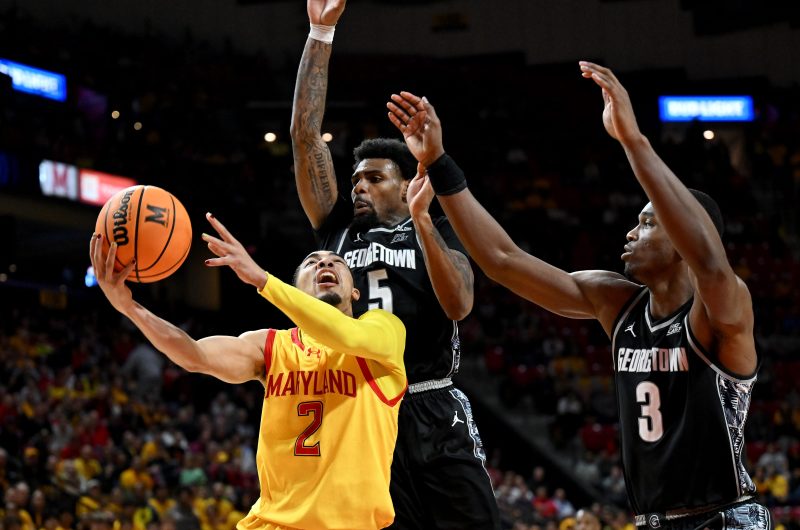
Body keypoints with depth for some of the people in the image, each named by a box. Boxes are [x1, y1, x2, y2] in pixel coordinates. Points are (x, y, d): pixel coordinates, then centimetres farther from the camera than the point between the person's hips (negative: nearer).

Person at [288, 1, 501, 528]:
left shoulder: (440, 233, 11)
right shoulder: (338, 229, 16)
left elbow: (459, 304, -7)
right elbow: (305, 135, 11)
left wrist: (421, 222, -15)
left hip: (435, 414, -2)